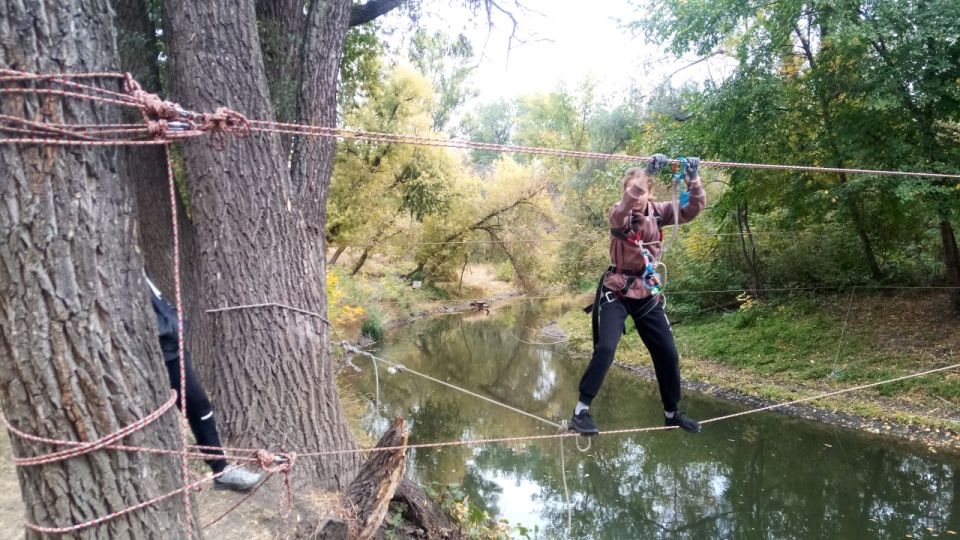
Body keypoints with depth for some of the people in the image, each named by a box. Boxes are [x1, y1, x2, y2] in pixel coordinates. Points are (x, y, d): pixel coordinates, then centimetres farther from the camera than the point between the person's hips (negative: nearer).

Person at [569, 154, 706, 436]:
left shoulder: (658, 212, 1)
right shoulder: (619, 215, -13)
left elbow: (694, 208, -5)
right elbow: (625, 207, -37)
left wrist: (693, 178, -20)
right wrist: (648, 172, -43)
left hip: (648, 293, 5)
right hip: (616, 291, -5)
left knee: (668, 354, 9)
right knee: (605, 349, -21)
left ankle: (671, 413, 28)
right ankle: (581, 411, -11)